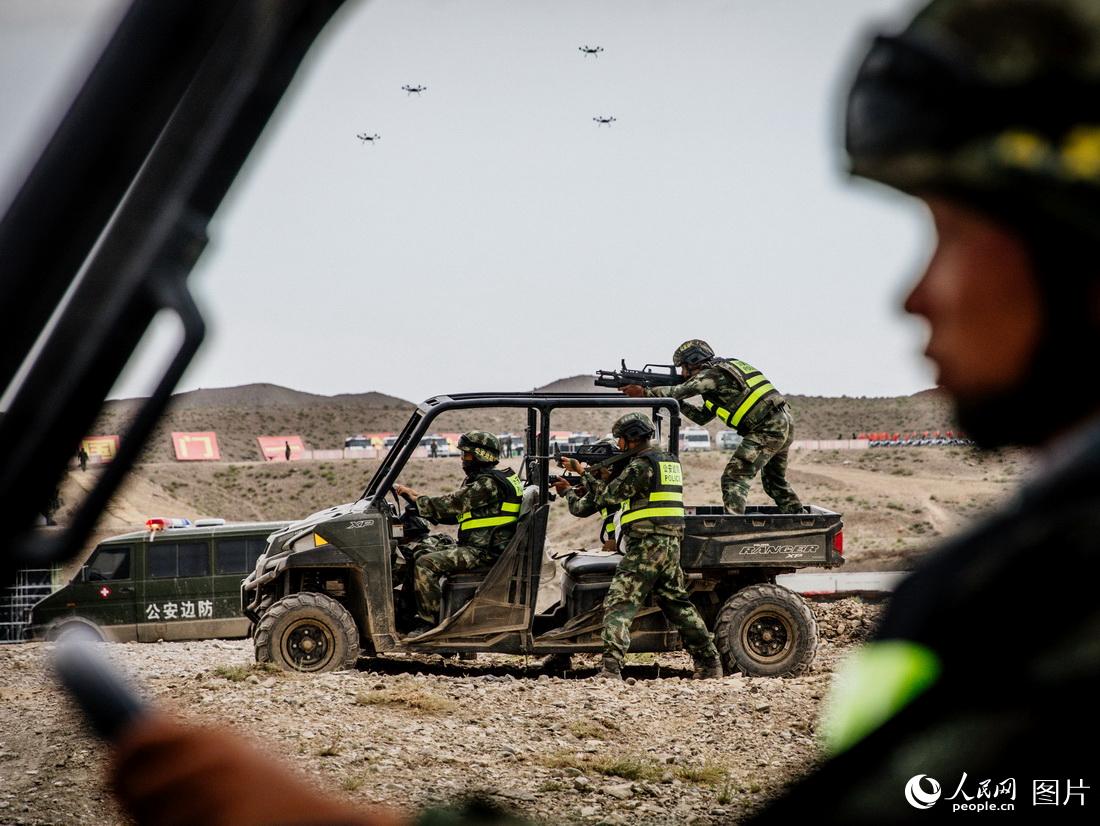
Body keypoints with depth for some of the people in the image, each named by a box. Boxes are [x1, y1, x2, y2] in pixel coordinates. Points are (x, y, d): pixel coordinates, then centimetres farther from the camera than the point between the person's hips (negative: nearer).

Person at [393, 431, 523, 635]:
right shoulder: (479, 480, 18)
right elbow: (455, 514, 17)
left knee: (425, 564, -22)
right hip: (475, 545, 11)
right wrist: (421, 500, 6)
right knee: (417, 549, 9)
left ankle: (430, 622, -16)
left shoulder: (489, 483, -16)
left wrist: (415, 498, -8)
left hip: (486, 553, -11)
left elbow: (452, 504, -19)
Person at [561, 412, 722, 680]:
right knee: (678, 603, 19)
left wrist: (583, 472, 6)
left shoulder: (641, 464, -10)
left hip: (647, 545, -9)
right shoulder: (669, 461, 18)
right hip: (671, 544, 9)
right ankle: (710, 663, 21)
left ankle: (611, 669, -23)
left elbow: (607, 496, -6)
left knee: (619, 603, -11)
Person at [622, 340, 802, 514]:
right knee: (775, 482, 24)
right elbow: (702, 417, 25)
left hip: (767, 431, -10)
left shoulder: (712, 374, -6)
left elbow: (679, 391, -15)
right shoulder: (724, 371, 22)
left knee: (734, 478, -10)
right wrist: (677, 402, 16)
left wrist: (644, 392, -8)